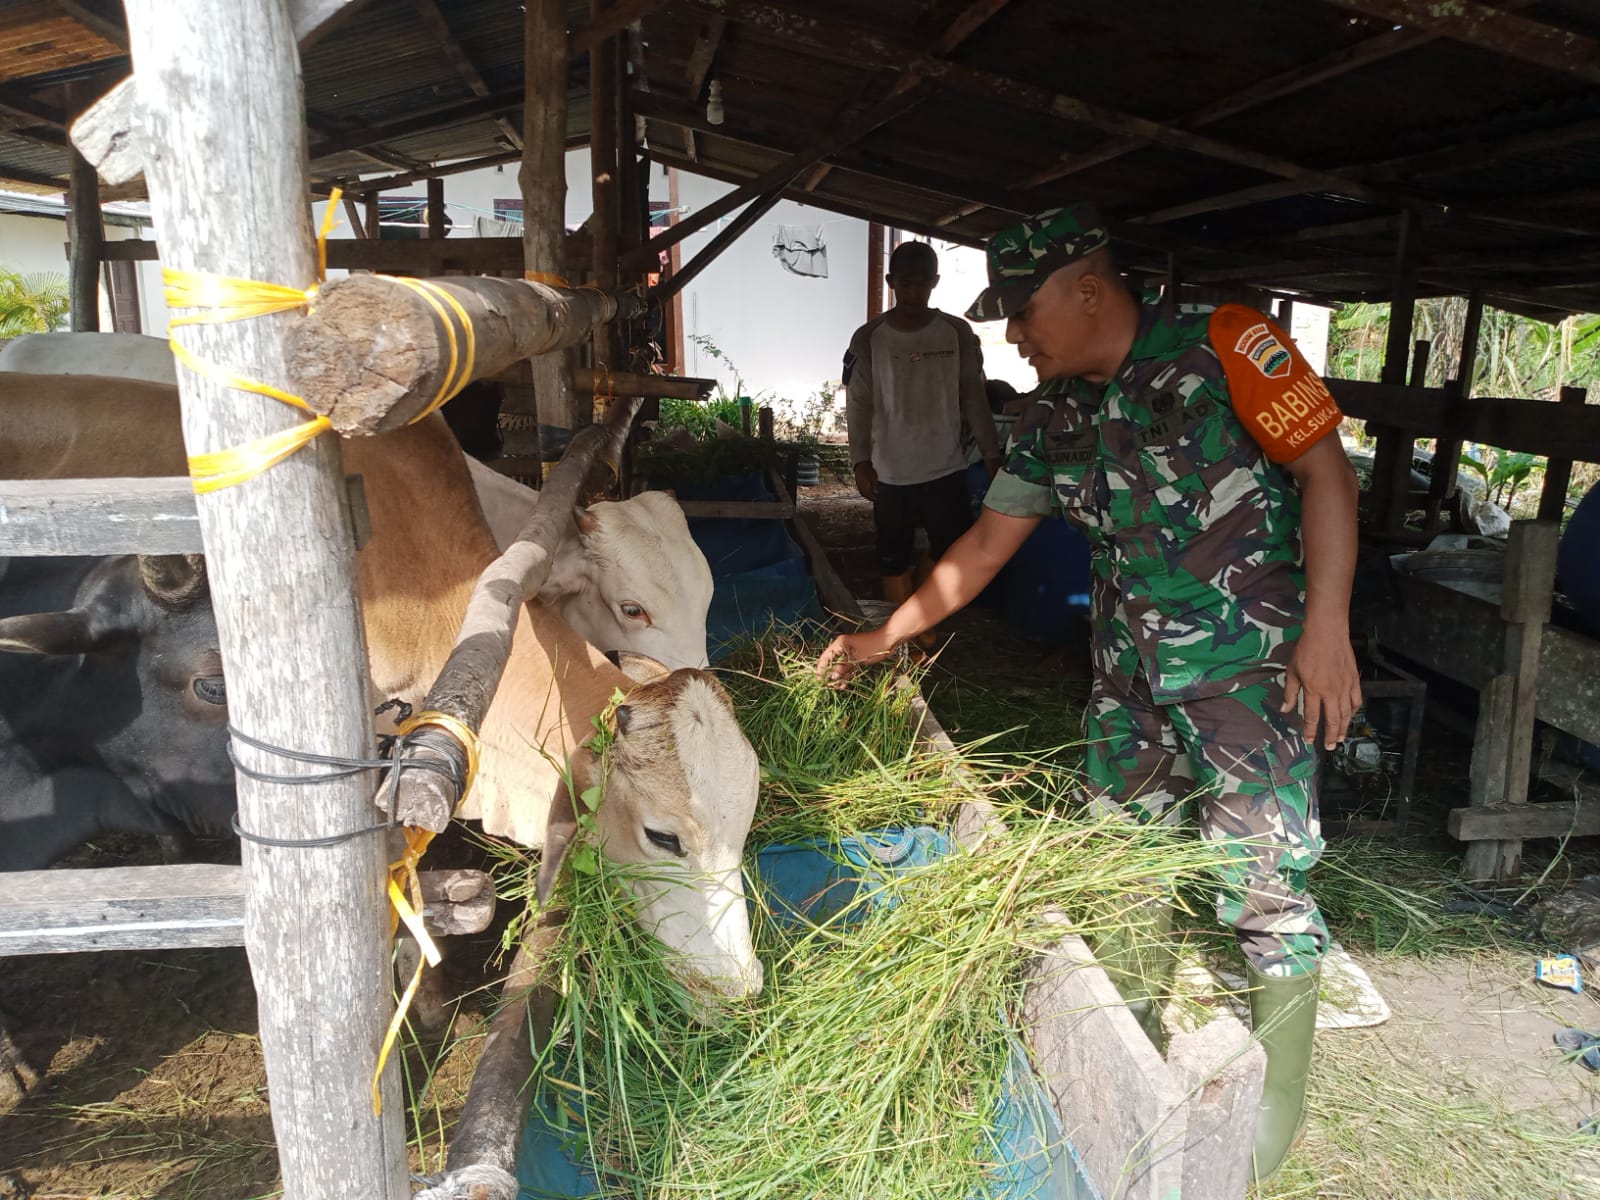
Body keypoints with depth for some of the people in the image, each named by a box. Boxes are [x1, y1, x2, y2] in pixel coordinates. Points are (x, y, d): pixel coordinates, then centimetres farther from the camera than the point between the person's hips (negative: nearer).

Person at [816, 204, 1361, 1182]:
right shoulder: (1055, 417, 6)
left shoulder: (1224, 347, -12)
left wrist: (1326, 625, -20)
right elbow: (985, 547, 11)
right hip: (1132, 668, 6)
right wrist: (881, 640, 11)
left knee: (1264, 886, -3)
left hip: (1251, 662, -6)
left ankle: (1272, 1123, 18)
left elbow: (1326, 468, -12)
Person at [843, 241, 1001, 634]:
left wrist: (991, 454, 2)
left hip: (946, 470, 1)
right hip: (891, 474, -1)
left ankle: (923, 624, 22)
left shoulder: (957, 333, 2)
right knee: (894, 563, 4)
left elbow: (973, 398, 6)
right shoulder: (869, 338, -2)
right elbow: (858, 405, -1)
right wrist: (861, 462, -11)